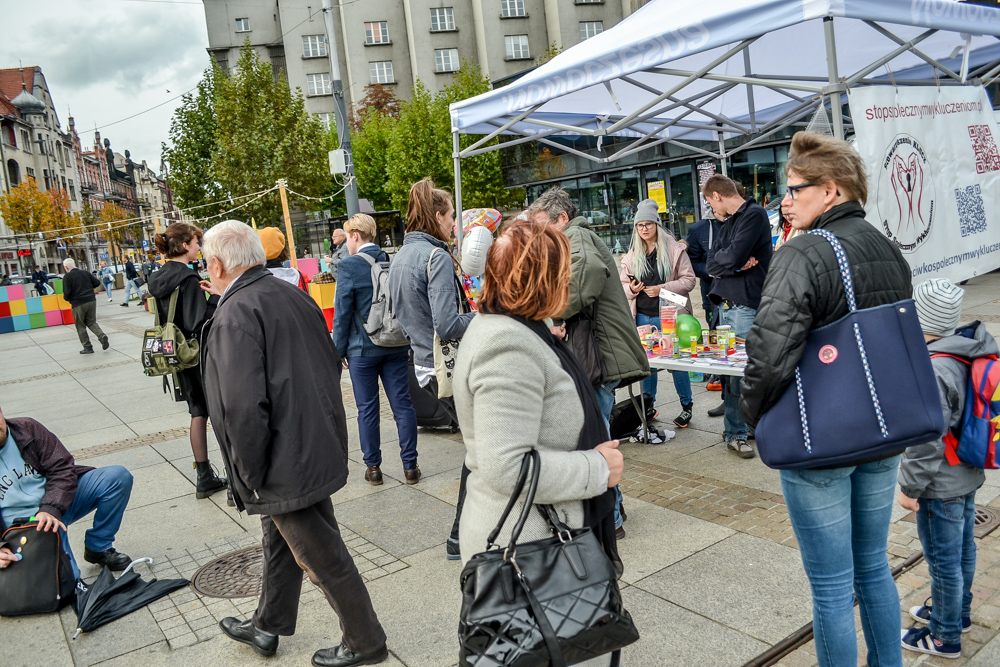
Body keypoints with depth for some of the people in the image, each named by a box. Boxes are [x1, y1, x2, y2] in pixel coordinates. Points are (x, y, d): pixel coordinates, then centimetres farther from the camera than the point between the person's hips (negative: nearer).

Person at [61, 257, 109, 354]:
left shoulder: (67, 277, -7)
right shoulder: (85, 273, 9)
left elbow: (67, 293, -14)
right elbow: (97, 283, 11)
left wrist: (66, 298, 7)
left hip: (78, 304, -5)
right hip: (91, 301, 5)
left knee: (80, 326, 9)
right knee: (92, 322, 17)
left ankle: (87, 347, 9)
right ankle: (102, 335, -10)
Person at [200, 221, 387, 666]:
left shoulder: (234, 317, -20)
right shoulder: (292, 295, 5)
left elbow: (243, 408, -28)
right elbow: (332, 363, 13)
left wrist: (251, 474, -14)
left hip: (286, 463, -9)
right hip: (318, 444, 9)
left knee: (322, 557, 7)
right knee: (280, 542, 25)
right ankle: (267, 627, 45)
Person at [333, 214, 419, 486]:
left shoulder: (348, 266, -12)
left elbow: (342, 313, -9)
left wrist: (339, 350, 1)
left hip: (363, 349, -4)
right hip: (396, 347, 4)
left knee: (367, 410, 8)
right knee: (402, 405, 8)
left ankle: (373, 468, 18)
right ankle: (410, 466, 13)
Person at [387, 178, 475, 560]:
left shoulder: (399, 258, 11)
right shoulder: (436, 257, -18)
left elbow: (404, 316, 19)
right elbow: (447, 325, -25)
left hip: (425, 365, 9)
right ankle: (461, 537, 13)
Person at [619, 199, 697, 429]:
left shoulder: (674, 249, -2)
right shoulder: (631, 255, 10)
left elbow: (689, 280, -5)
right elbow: (623, 285, 15)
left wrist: (662, 288, -17)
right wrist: (631, 289, -8)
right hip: (642, 317, 4)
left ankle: (686, 406, 17)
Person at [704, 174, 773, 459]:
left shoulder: (754, 214, -7)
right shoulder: (731, 220, 20)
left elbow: (733, 256, -19)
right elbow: (711, 262, 10)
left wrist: (722, 259, 2)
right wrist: (735, 263, -8)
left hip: (745, 305, -8)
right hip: (727, 304, 8)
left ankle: (735, 433, 4)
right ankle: (736, 428, 19)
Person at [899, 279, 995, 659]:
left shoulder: (931, 370, -29)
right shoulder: (971, 352, 0)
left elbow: (928, 441, -26)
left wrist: (910, 487, -14)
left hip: (941, 485, -10)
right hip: (968, 475, 10)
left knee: (943, 560, 6)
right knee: (963, 548, 24)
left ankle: (945, 637, 22)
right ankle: (958, 613, 44)